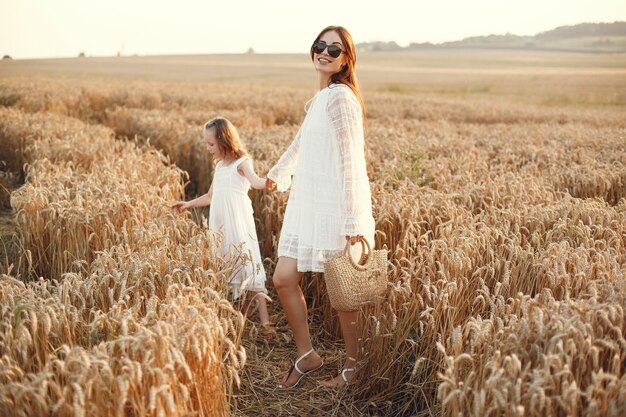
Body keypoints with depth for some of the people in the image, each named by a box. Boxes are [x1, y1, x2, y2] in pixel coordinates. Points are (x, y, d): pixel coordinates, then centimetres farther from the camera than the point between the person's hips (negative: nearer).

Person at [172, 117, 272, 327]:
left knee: (246, 262, -12)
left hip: (238, 221, -8)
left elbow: (256, 182, -24)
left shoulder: (241, 162, -3)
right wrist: (188, 204, 27)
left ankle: (264, 318, -9)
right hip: (220, 223, 8)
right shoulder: (219, 166, 20)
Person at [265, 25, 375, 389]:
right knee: (284, 279, 7)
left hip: (336, 209, -9)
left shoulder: (341, 96, -13)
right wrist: (277, 173, 46)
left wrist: (354, 222, -22)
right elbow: (302, 141, 31)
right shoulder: (321, 98, 14)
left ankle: (352, 367, 23)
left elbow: (351, 161, -18)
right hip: (309, 206, 9)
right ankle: (308, 355, 24)